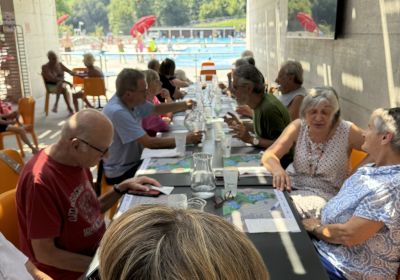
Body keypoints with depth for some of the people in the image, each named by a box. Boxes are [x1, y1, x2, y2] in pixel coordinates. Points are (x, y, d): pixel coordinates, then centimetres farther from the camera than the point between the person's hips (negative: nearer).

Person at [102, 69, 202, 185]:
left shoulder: (131, 101, -3)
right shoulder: (118, 112, -30)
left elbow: (156, 109, 14)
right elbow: (149, 143, -30)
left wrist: (184, 105, -2)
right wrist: (185, 140, -23)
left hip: (133, 162, 8)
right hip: (120, 173, -8)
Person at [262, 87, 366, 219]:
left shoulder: (347, 131, -9)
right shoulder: (298, 127, -4)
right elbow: (269, 155, -9)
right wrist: (277, 169, -32)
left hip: (324, 193, -3)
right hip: (291, 184, 3)